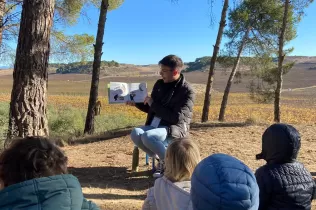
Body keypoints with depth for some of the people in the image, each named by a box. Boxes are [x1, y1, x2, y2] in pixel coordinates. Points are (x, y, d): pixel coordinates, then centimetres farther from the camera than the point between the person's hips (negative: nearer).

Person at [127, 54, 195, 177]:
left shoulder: (187, 91, -11)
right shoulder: (159, 84, 8)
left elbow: (177, 118, -20)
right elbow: (150, 109, 20)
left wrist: (153, 104, -17)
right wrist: (136, 103, 1)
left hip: (174, 129, -6)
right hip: (154, 126, 7)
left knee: (148, 136, -32)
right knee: (135, 134, -23)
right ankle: (161, 159, -1)